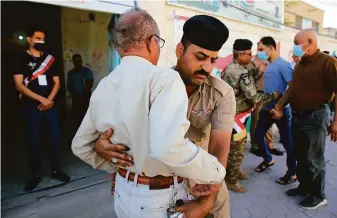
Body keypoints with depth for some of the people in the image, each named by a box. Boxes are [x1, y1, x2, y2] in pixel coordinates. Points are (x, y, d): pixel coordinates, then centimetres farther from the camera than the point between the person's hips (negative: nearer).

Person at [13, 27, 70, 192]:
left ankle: (55, 170, 19)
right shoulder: (21, 59, 0)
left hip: (50, 105, 3)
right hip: (32, 107, -3)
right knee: (33, 141, 4)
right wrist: (41, 99, -14)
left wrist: (49, 100, -7)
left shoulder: (49, 59, 10)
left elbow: (56, 82, 8)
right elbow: (19, 85, -7)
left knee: (55, 137, 5)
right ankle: (36, 174, 18)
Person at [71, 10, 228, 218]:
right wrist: (216, 172, -21)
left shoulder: (102, 87, -1)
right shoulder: (163, 77, -22)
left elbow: (80, 146, 8)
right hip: (160, 200, -5)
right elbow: (168, 146, -37)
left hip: (124, 193, 6)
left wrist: (118, 168, 14)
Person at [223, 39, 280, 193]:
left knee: (234, 147, 23)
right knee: (237, 150, 3)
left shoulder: (231, 67, 8)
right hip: (235, 116, -10)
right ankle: (231, 181, 18)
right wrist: (273, 96, -8)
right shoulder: (242, 73, -23)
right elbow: (254, 98, -22)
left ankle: (234, 172, 39)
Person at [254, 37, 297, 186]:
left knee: (287, 141, 3)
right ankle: (268, 160, 37)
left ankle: (292, 173, 20)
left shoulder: (282, 65, -14)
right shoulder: (268, 66, 11)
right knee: (258, 135, 15)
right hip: (267, 109, 8)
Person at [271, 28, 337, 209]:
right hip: (297, 116, 8)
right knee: (300, 156, 18)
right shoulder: (300, 64, 11)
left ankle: (318, 196, 23)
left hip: (315, 117, -7)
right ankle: (304, 186, 36)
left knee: (314, 160, 5)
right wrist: (280, 108, 5)